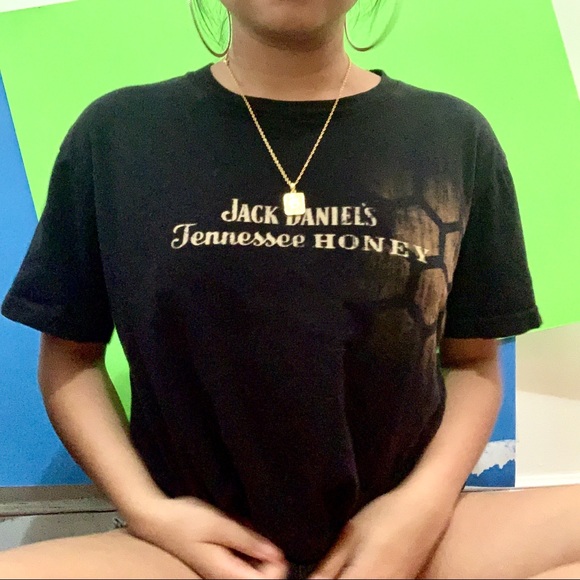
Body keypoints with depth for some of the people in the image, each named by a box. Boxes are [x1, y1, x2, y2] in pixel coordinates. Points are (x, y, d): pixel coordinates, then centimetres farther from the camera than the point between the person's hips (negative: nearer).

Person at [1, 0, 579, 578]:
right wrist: (144, 508, -8)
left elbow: (472, 361, 5)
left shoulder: (457, 137, 1)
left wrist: (426, 502, -11)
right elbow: (69, 356, 6)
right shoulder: (113, 134, -1)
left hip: (399, 527, 1)